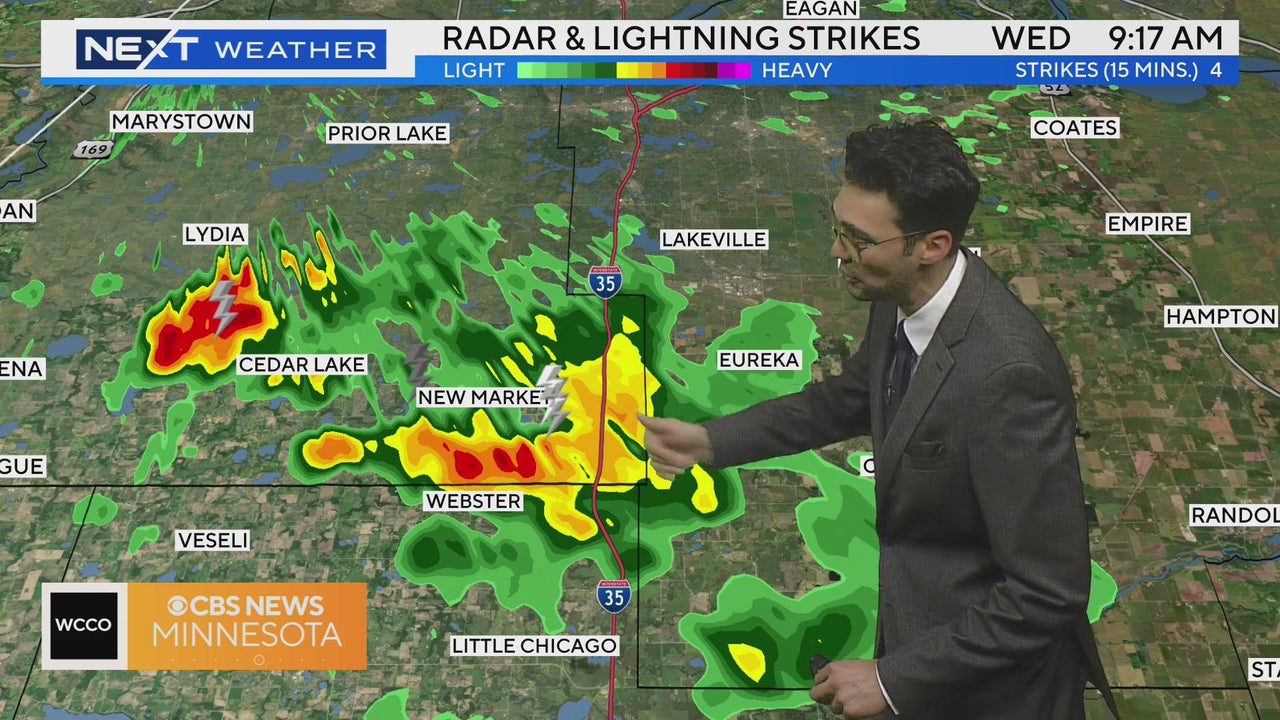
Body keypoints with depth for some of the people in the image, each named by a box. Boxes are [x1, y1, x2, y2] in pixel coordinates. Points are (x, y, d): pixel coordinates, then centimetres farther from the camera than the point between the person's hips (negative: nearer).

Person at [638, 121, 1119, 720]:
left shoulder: (1008, 371, -34)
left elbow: (1049, 591, -28)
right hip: (915, 614, 7)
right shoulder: (902, 297, -9)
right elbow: (848, 399, 12)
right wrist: (710, 441, 3)